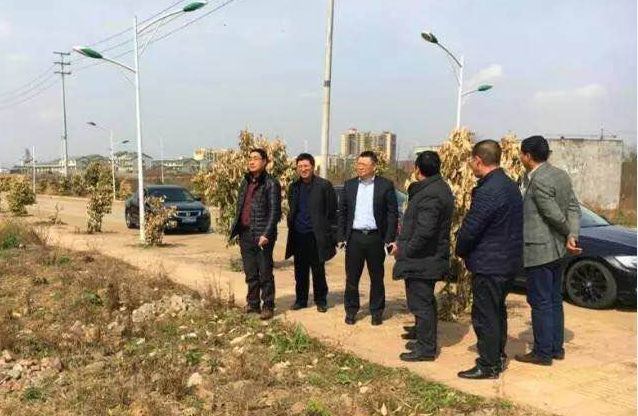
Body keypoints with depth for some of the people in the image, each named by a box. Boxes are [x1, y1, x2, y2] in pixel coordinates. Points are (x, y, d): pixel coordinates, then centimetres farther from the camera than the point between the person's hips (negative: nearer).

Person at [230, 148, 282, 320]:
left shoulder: (271, 184, -7)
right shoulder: (246, 182, 15)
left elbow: (274, 212, -11)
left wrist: (266, 234, -18)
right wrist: (235, 228, 12)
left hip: (261, 235, -7)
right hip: (245, 234, 7)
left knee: (265, 273, 0)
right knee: (250, 273, 13)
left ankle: (268, 306, 10)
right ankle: (253, 304, 23)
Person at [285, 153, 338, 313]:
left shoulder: (324, 185, -5)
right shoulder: (294, 187, 11)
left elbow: (331, 211, -5)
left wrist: (326, 232, -8)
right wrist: (292, 226, 10)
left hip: (316, 235, -4)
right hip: (298, 235, 5)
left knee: (318, 270, 4)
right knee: (300, 270, 10)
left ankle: (320, 300, 17)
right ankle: (301, 299, 21)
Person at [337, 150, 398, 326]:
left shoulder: (386, 185, -2)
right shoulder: (349, 185, 6)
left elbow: (393, 213, -3)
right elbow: (342, 212, 8)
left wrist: (389, 239, -9)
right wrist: (341, 237, 2)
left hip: (376, 237, -2)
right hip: (354, 237, 2)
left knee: (377, 277, 10)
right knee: (352, 276, 8)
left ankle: (377, 311, 23)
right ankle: (351, 310, 21)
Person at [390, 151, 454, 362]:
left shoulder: (429, 194, -23)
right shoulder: (439, 187, 11)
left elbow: (424, 231, -28)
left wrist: (405, 250, -16)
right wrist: (402, 243, 15)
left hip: (421, 259, -11)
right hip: (431, 258, 11)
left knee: (420, 303, 0)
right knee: (426, 301, 20)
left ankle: (426, 348, 11)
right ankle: (426, 340, 34)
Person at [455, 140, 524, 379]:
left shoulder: (487, 191, -22)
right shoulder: (510, 186, 9)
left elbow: (470, 229, -21)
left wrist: (461, 252, -1)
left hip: (489, 265, -10)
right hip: (509, 261, 10)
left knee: (484, 315, 1)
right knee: (497, 310, 21)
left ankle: (488, 366, 10)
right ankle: (498, 357, 33)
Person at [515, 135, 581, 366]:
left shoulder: (538, 180, -19)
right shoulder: (561, 175, 9)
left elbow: (555, 215, -18)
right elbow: (574, 207, 5)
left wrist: (569, 234, -1)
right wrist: (572, 235, -6)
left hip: (538, 250, -9)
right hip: (556, 249, 10)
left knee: (540, 303, 0)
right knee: (554, 300, 16)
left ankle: (542, 352, 8)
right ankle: (556, 347, 26)